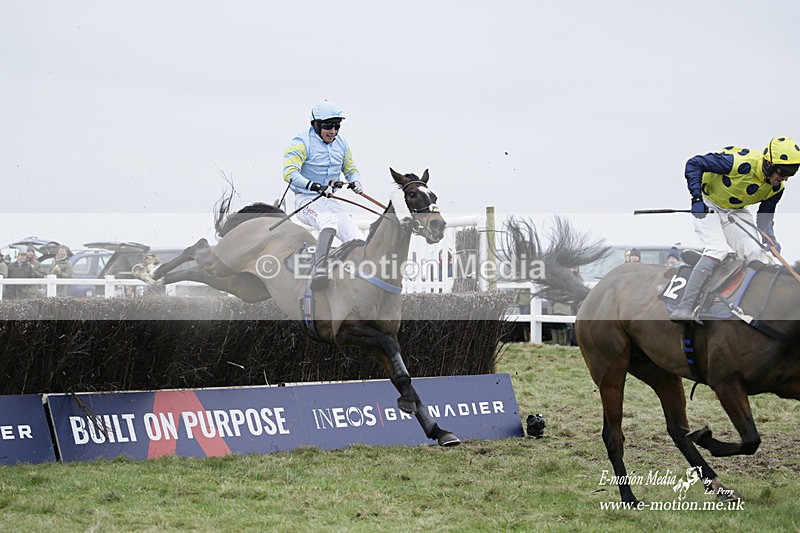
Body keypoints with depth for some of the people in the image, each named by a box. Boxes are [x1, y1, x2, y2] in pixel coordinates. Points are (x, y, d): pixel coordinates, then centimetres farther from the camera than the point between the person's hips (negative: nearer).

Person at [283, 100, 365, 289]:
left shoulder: (341, 143, 12)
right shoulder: (302, 143, -10)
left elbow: (351, 169, 24)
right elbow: (290, 172, -22)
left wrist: (355, 182, -2)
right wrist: (314, 186, -38)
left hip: (330, 201, 7)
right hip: (307, 200, -7)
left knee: (357, 240, -9)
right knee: (330, 221, -38)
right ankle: (319, 269, -49)